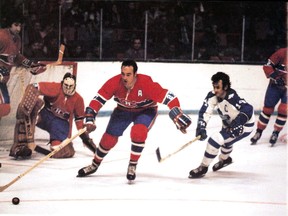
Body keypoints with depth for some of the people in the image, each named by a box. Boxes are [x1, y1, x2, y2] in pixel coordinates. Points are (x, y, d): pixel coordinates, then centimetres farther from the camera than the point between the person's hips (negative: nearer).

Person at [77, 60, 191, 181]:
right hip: (123, 110, 3)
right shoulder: (114, 83, -29)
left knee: (138, 132, -30)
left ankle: (132, 166, -9)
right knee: (109, 138, 2)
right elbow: (98, 99, -22)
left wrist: (179, 118, -43)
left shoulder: (146, 83, -36)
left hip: (146, 110, -3)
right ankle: (95, 165, 29)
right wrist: (90, 119, -31)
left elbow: (168, 97, -36)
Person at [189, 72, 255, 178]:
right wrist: (201, 127, -32)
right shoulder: (213, 96, -17)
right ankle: (225, 159, 67)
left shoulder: (232, 98, -36)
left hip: (244, 125, -8)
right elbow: (205, 111, -20)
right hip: (229, 123, 8)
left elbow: (248, 110, -43)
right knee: (225, 140, 34)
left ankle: (203, 167, -5)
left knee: (215, 139, -20)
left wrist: (237, 124, -48)